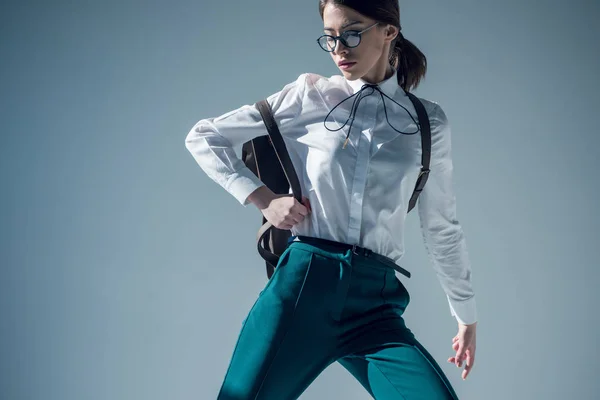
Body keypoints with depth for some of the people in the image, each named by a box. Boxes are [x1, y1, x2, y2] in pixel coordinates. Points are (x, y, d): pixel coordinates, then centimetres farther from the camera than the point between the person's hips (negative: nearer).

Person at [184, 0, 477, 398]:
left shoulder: (429, 123, 10)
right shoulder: (311, 95, 7)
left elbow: (442, 229, 19)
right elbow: (203, 137, 12)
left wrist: (468, 316, 24)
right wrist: (261, 197, 0)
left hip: (376, 302, 1)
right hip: (302, 283, -1)